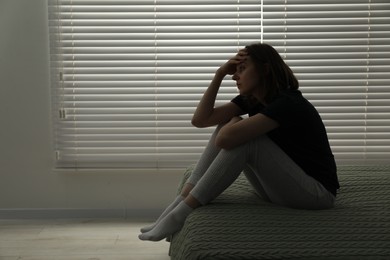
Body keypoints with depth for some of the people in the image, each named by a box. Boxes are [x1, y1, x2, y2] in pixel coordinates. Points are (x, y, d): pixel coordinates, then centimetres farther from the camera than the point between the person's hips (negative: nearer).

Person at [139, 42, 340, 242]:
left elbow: (226, 138, -34)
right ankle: (182, 199, -11)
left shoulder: (288, 103, -23)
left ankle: (182, 212, -22)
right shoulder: (250, 99, 3)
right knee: (230, 127, -4)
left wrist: (233, 125, -10)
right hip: (280, 187, 8)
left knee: (244, 139, -26)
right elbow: (200, 119, -3)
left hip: (318, 193, -8)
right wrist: (219, 75, -6)